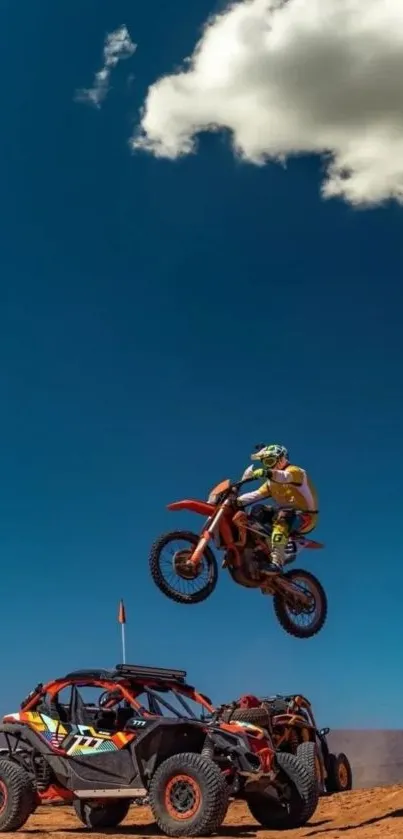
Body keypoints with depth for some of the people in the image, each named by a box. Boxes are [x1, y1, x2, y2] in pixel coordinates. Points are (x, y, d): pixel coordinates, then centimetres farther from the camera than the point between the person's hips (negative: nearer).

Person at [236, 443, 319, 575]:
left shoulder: (295, 471, -6)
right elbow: (256, 494, 4)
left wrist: (267, 473, -50)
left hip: (305, 516, -8)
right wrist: (237, 501, -14)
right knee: (258, 513, -4)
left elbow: (285, 476, -31)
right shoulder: (271, 483, 20)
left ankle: (276, 562, -49)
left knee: (282, 518, -37)